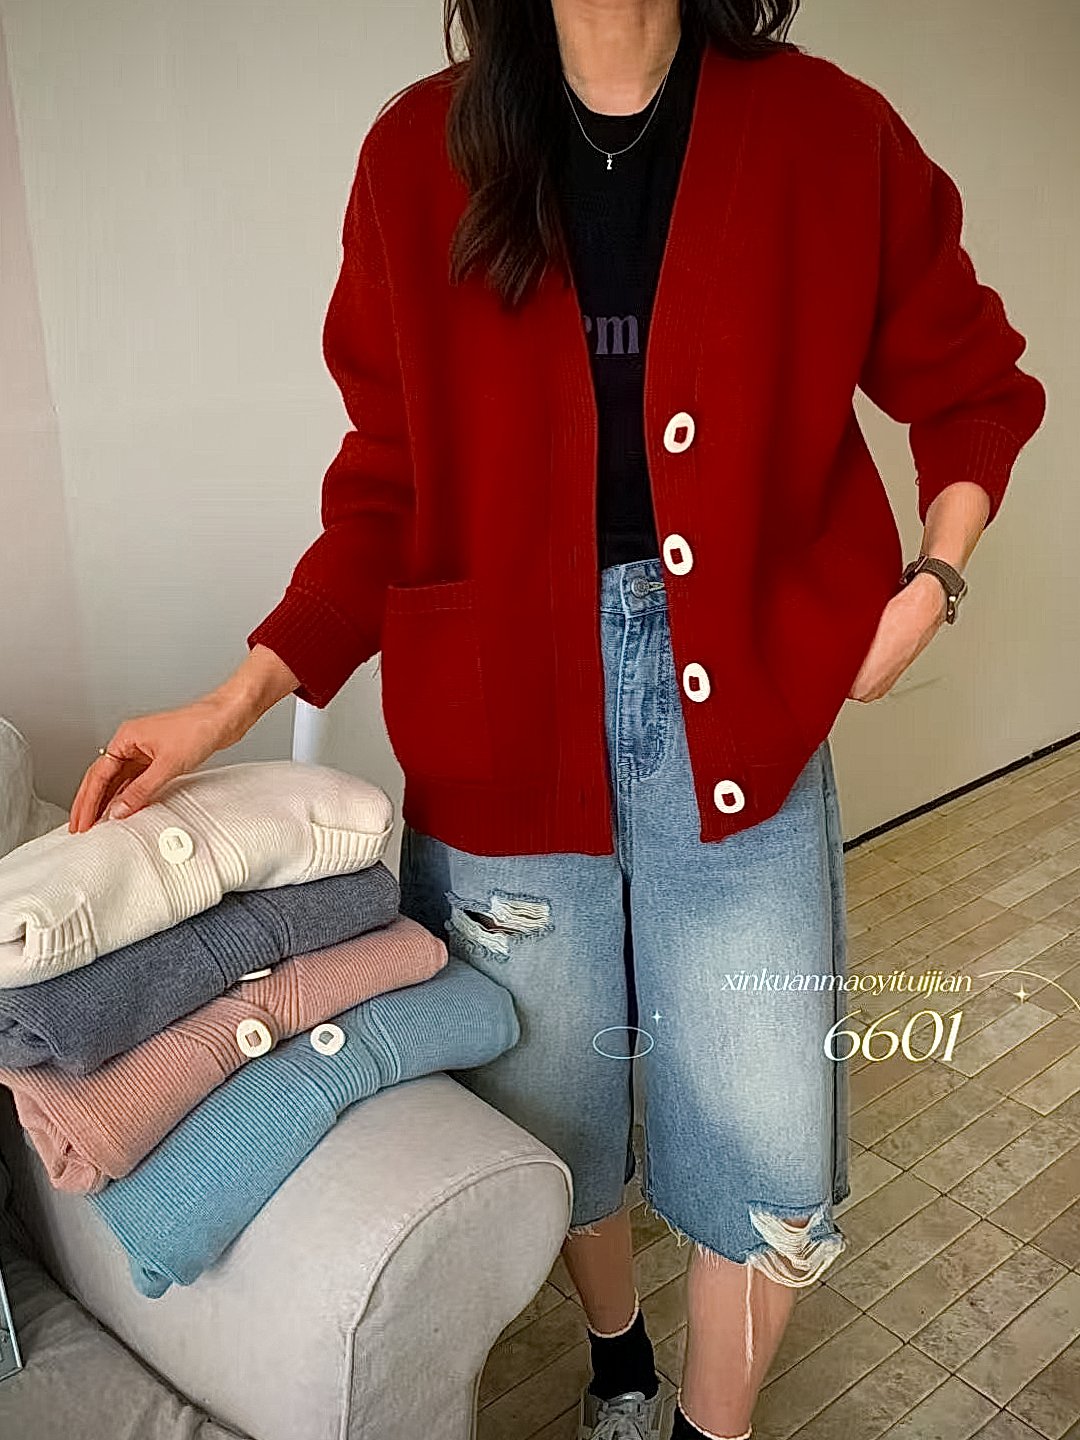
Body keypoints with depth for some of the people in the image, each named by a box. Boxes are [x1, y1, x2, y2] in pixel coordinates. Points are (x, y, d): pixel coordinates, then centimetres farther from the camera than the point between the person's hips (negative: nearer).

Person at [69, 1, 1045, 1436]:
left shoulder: (828, 136, -1)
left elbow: (972, 387, 12)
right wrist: (238, 698, -3)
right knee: (549, 1113, 15)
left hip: (744, 711, 0)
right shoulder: (425, 155, 1)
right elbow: (391, 485, 4)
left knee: (768, 1144, 6)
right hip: (504, 722, 1)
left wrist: (931, 581, -3)